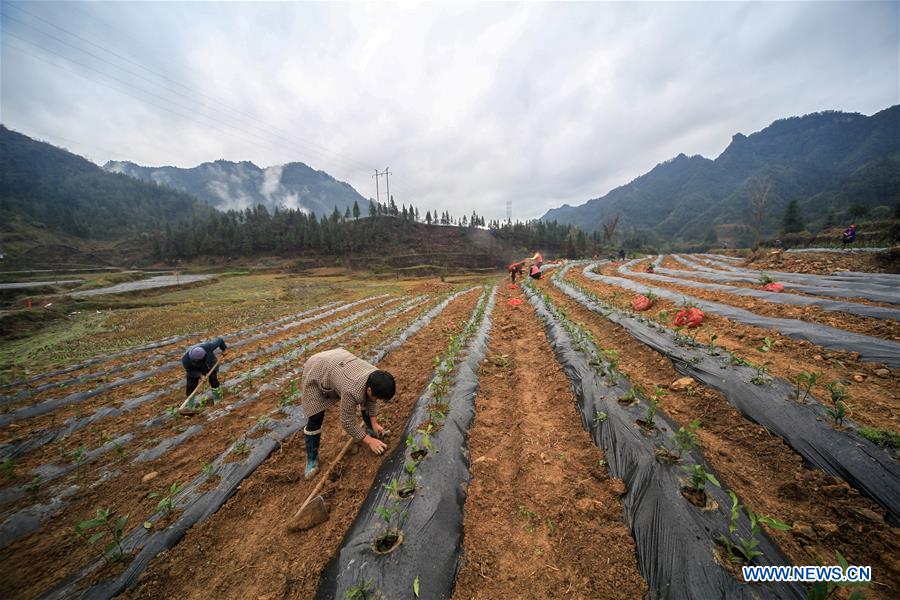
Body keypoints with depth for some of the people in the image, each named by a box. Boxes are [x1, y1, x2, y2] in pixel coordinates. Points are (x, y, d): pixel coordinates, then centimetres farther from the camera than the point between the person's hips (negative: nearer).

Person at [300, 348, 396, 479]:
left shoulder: (376, 377, -21)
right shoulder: (352, 391, -41)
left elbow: (369, 399, 1)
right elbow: (348, 422, -26)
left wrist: (374, 422, 3)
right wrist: (369, 441, -17)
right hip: (315, 371, -6)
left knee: (365, 400, 6)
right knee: (315, 419, -8)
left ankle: (370, 429, 28)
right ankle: (312, 459, 13)